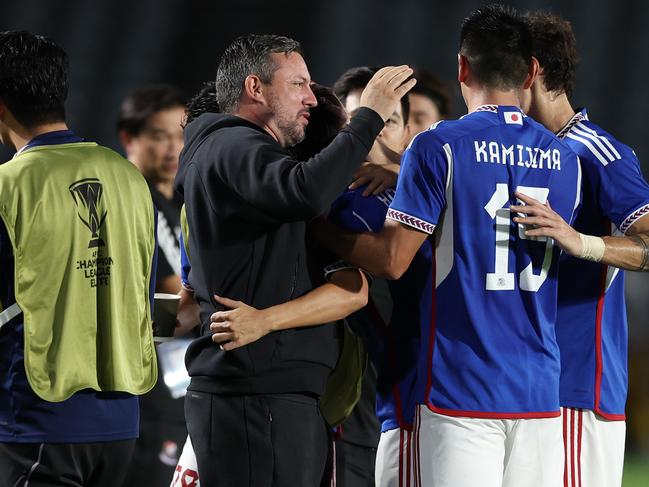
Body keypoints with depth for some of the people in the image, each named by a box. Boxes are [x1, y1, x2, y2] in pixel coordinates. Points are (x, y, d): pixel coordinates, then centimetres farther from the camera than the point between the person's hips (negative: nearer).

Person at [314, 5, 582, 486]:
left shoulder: (438, 148, -6)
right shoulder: (566, 159, 9)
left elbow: (392, 259, -9)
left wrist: (320, 230, 10)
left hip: (461, 390, -4)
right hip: (540, 393, 4)